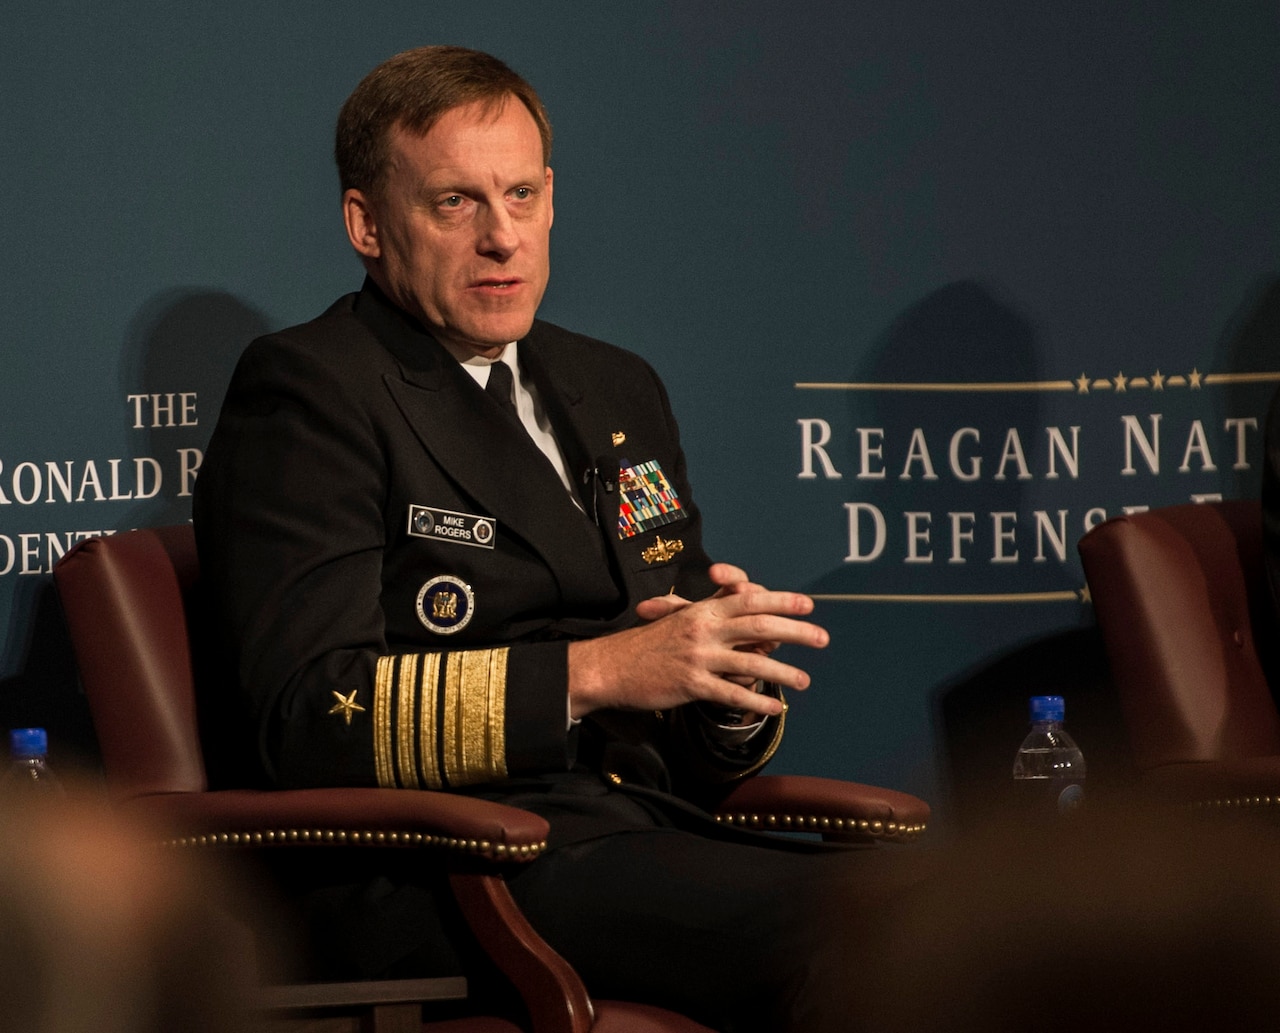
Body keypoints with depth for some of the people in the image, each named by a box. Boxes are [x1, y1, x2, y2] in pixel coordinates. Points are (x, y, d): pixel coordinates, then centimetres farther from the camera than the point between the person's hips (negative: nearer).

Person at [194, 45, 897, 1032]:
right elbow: (317, 717, -12)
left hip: (652, 834, 7)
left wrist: (732, 677, 3)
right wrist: (595, 674, -17)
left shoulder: (620, 389, 26)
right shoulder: (309, 390, 2)